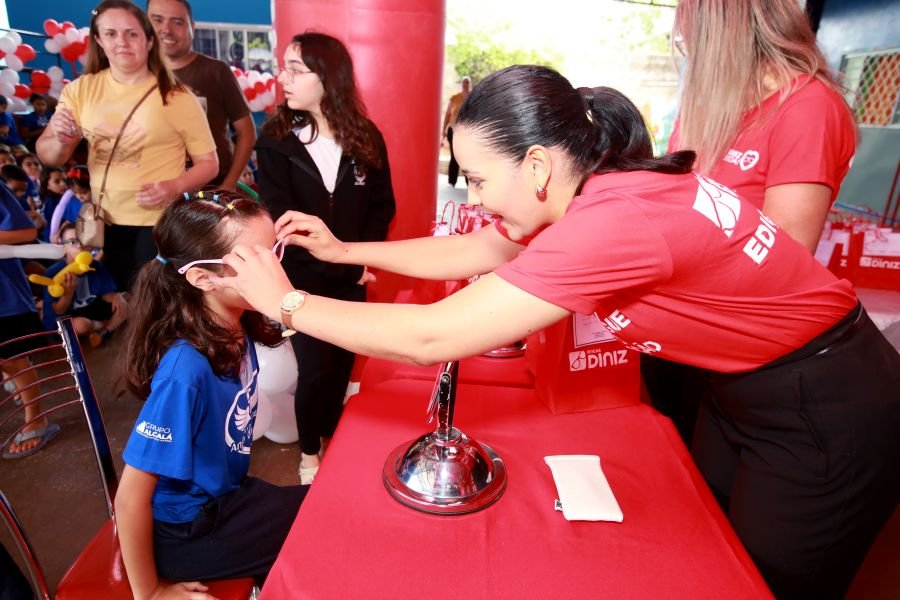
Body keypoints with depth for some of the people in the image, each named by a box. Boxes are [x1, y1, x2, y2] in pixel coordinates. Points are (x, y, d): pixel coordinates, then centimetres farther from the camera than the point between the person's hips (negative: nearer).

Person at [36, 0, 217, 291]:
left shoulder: (176, 96, -8)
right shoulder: (81, 90, 1)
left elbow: (208, 163, -7)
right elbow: (47, 156, 2)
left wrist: (174, 187, -23)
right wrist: (62, 142, -20)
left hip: (159, 222, -3)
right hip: (106, 222, 4)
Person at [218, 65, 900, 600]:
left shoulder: (616, 221, -36)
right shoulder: (593, 185, -8)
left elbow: (429, 338, -33)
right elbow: (473, 251, 3)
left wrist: (287, 302, -20)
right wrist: (344, 249, 4)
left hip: (827, 415, -7)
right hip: (746, 389, 8)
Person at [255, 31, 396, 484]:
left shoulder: (366, 137, -1)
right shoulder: (275, 140, -6)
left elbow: (383, 205, 3)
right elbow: (281, 217, -10)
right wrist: (340, 260, -17)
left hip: (351, 275, 2)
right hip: (302, 277, -2)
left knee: (343, 360, 11)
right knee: (315, 367, 1)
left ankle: (333, 438, 37)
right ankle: (309, 453, 26)